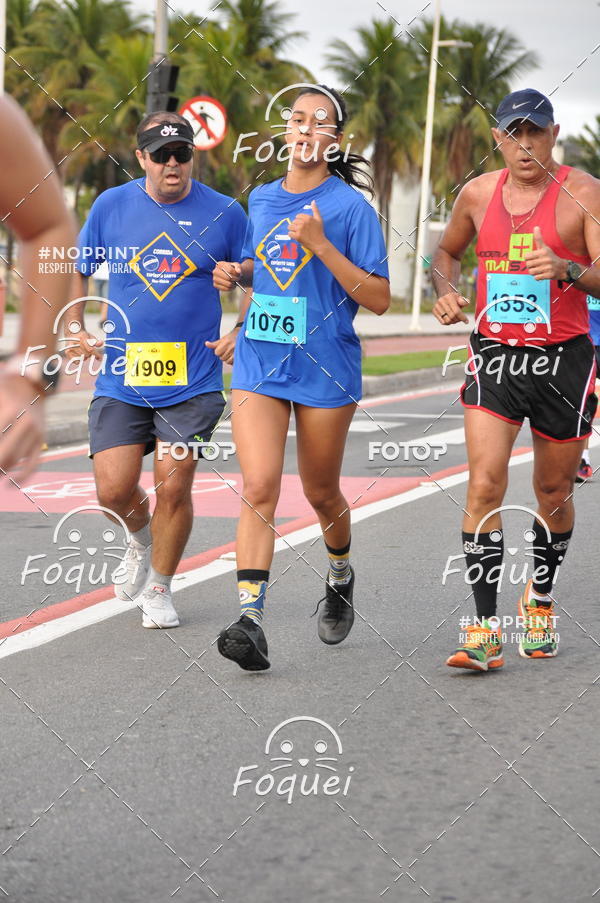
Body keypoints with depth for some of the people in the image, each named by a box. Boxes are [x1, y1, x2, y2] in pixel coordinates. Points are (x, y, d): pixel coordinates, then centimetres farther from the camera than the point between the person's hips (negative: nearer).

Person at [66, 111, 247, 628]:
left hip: (193, 381, -1)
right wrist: (75, 328, 6)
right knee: (114, 490, -4)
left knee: (173, 486, -4)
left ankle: (159, 589, 18)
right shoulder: (111, 206, 2)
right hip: (121, 377, 1)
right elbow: (77, 270, 17)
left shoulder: (223, 213, -1)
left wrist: (240, 335, -4)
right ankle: (141, 538, 32)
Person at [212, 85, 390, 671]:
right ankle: (250, 620, -20)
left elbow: (378, 299, -11)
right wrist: (237, 274, 5)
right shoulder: (262, 199, 10)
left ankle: (340, 576, 43)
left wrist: (322, 247, -20)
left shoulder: (349, 205, -6)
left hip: (325, 368, -3)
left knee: (320, 492, 12)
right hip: (259, 363, 3)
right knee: (259, 487, -13)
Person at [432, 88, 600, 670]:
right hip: (494, 354, 2)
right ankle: (484, 630, -12)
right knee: (485, 483, -14)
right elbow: (447, 252, 22)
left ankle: (540, 600, 38)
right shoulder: (478, 193, 4)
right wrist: (446, 292, 2)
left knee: (553, 494, 12)